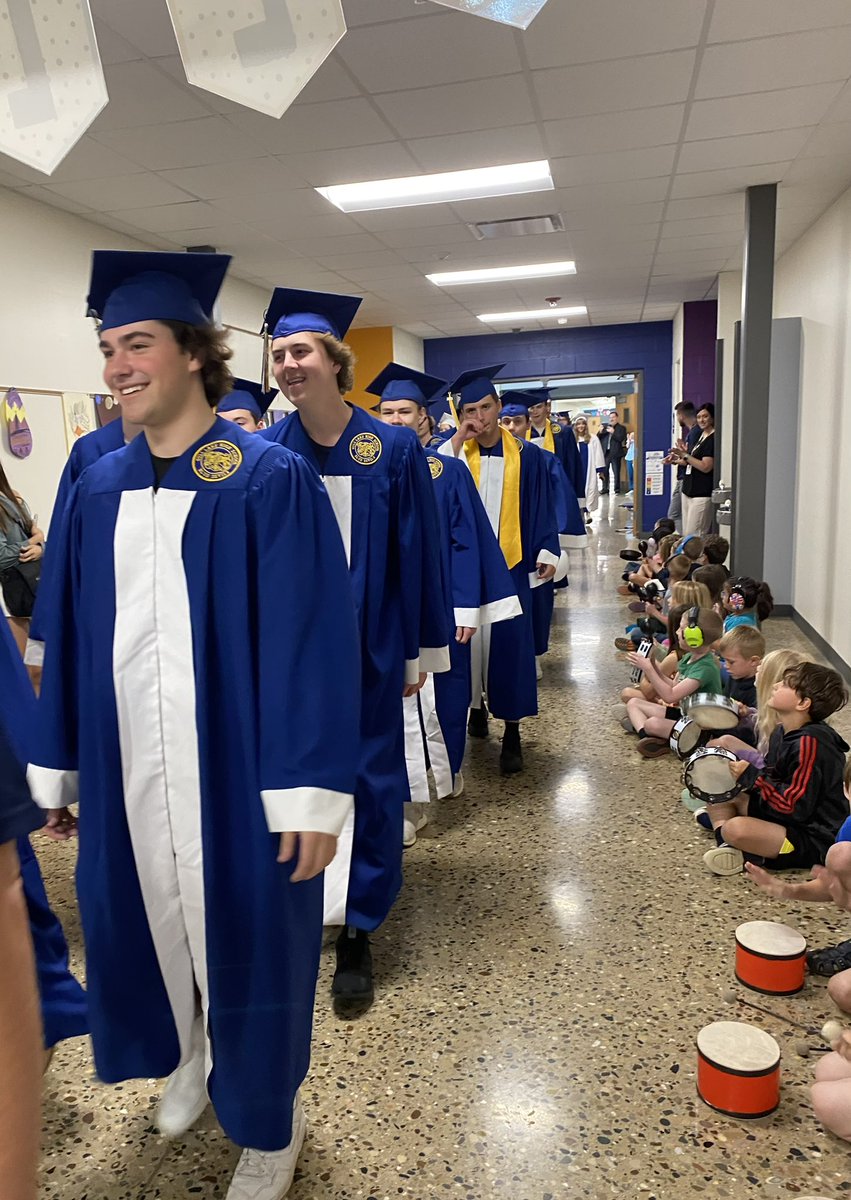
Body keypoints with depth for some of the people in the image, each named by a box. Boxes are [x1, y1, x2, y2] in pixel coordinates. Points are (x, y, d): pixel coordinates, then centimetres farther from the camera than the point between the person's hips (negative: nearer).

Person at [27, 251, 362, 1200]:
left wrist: (310, 791, -16)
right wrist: (58, 766, 10)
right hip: (126, 771, 5)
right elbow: (68, 640, 9)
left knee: (245, 936, 10)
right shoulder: (97, 490, 5)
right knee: (148, 923, 20)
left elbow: (310, 641, -14)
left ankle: (267, 1123, 38)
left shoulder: (271, 481, -11)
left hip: (235, 771, -5)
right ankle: (189, 1060, 51)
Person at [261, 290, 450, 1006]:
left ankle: (356, 931, 22)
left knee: (366, 780, 6)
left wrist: (423, 647, 0)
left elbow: (419, 555, -1)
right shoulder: (266, 454, -2)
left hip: (367, 645, -1)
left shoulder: (393, 449, -5)